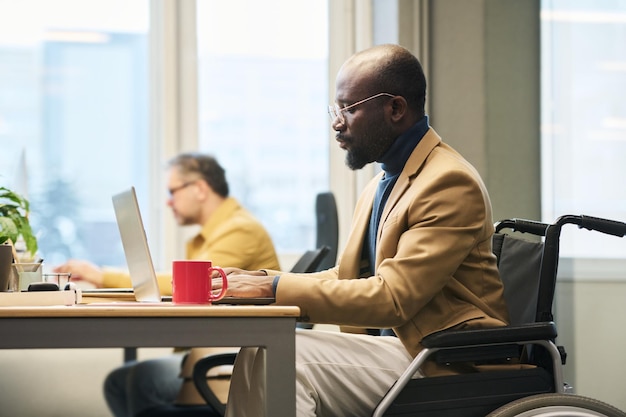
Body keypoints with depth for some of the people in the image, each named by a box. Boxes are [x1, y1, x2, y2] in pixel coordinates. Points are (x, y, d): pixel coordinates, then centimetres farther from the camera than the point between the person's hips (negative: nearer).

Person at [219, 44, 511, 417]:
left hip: (438, 365, -8)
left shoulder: (450, 182, -14)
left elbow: (390, 298, -21)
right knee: (258, 351, -12)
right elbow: (348, 276, 19)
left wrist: (275, 287, -18)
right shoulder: (383, 183, 16)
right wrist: (264, 282, 3)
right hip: (388, 344, 8)